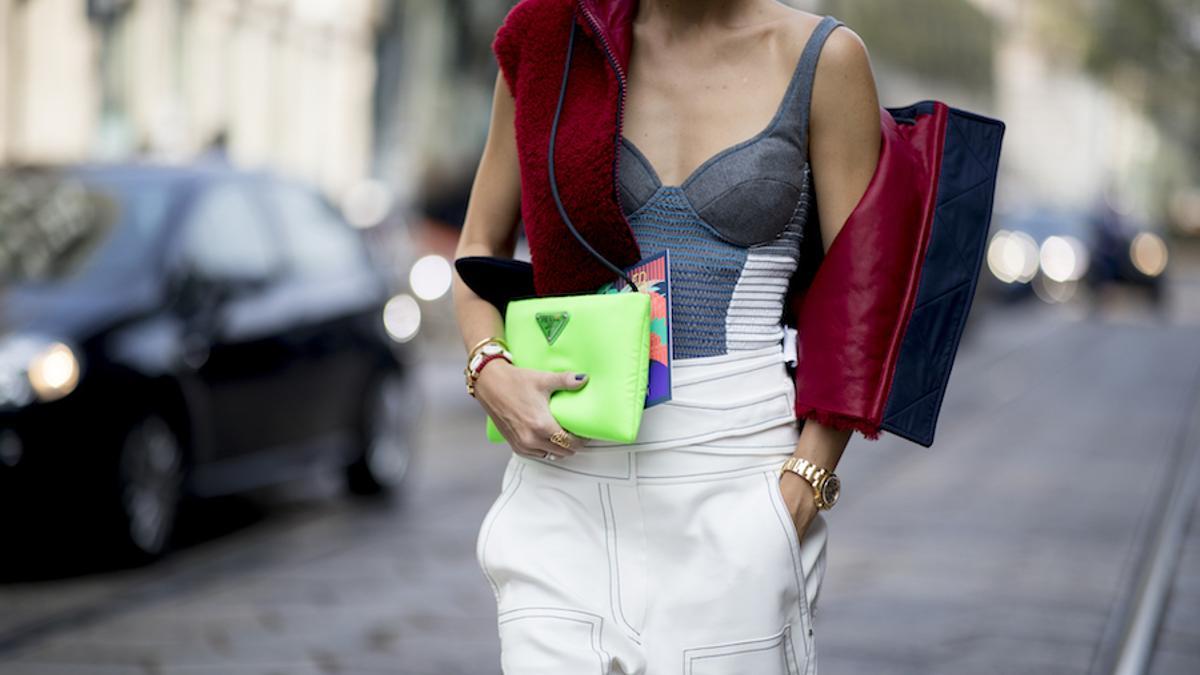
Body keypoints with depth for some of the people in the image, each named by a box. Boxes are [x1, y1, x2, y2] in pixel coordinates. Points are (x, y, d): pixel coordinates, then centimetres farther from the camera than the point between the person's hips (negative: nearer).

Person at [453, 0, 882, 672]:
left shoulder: (824, 57, 0)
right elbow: (482, 245, 14)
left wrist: (804, 483, -10)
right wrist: (492, 373, -5)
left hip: (732, 471, -2)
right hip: (568, 466, 2)